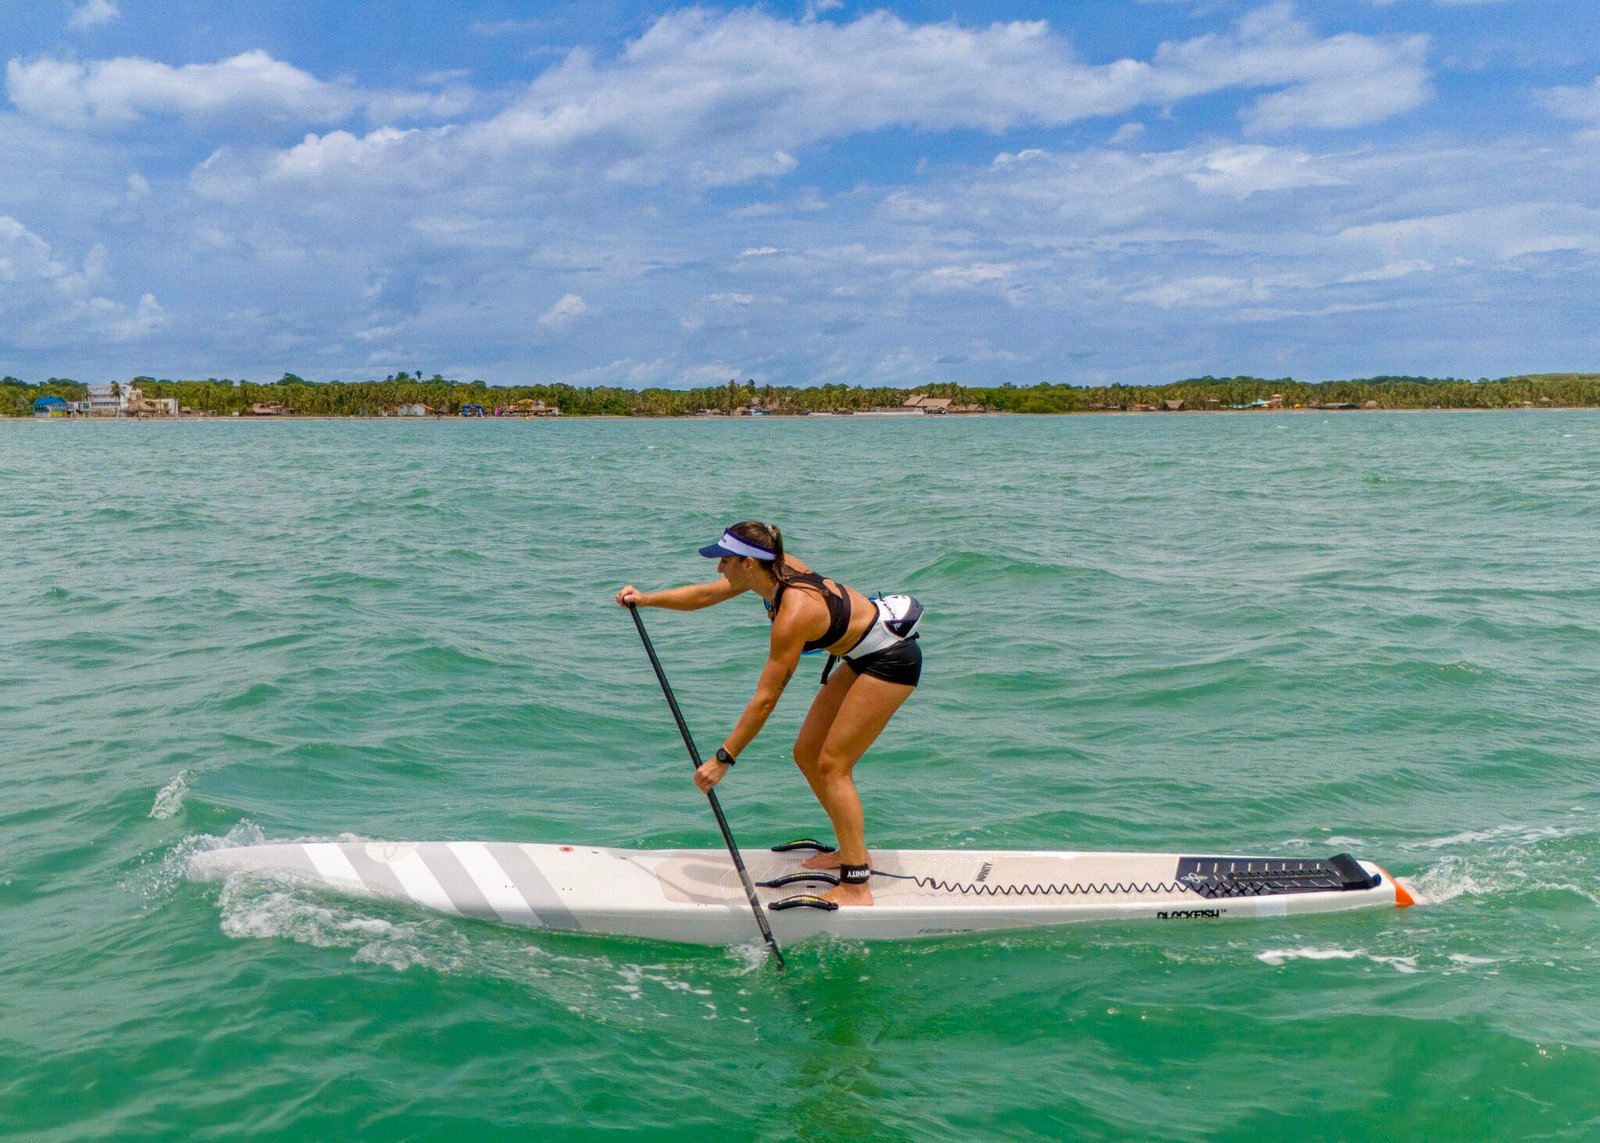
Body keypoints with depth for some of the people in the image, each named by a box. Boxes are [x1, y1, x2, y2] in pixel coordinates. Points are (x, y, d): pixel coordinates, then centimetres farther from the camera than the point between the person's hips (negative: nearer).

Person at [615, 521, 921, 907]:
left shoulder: (794, 612, -31)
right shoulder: (777, 568, -7)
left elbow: (765, 700, -29)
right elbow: (705, 594, 8)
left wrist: (723, 758, -24)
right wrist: (647, 599, -1)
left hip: (892, 661, -9)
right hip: (863, 655, 10)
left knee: (832, 765, -10)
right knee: (807, 754, 10)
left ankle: (856, 887, -5)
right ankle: (854, 852, 23)